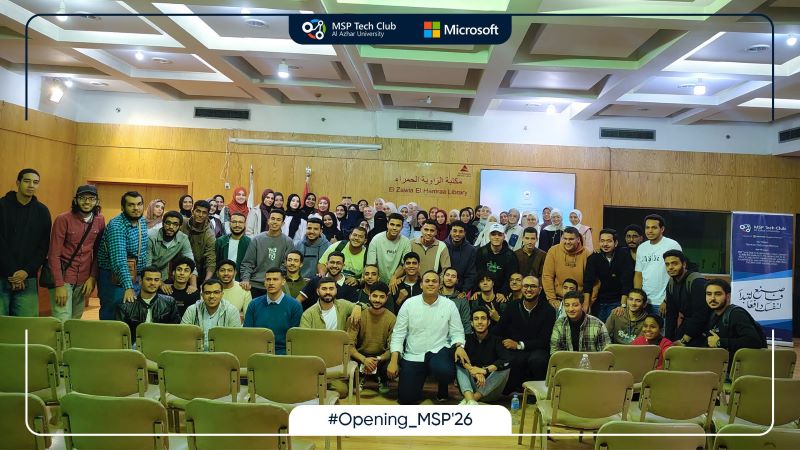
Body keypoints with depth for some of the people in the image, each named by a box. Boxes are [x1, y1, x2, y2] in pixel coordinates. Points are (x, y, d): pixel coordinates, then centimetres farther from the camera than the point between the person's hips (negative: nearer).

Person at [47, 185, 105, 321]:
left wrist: (93, 277, -1)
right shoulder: (63, 219, -9)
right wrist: (59, 285, -14)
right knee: (63, 323, -9)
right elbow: (54, 255, -10)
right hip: (63, 277, -4)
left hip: (83, 281, 4)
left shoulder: (100, 220, 3)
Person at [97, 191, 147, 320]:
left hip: (136, 278, 7)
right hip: (114, 279, -7)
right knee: (111, 316, 0)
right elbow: (119, 259, -32)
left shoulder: (143, 222, 5)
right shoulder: (116, 226, -21)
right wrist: (128, 287, -40)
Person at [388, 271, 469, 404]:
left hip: (438, 351, -1)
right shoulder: (409, 303, -4)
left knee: (445, 372, -36)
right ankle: (418, 380, 30)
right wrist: (394, 360, -11)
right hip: (413, 356, 1)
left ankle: (443, 388, 4)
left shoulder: (449, 305, -4)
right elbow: (398, 333, -3)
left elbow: (457, 332, 0)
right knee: (406, 399, -6)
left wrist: (459, 346, -23)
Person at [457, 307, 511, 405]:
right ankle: (471, 401, -43)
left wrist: (485, 370, -31)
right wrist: (474, 371, -31)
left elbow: (505, 361, -18)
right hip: (472, 387, 1)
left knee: (505, 367, -23)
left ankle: (467, 401, -32)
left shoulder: (495, 340, 0)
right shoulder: (468, 339, 4)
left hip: (490, 391, -1)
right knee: (459, 365, -16)